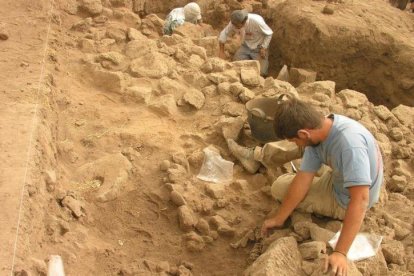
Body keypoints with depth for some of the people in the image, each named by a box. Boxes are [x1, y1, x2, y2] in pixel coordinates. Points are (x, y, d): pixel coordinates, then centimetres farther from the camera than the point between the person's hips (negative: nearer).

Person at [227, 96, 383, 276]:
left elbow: (360, 200, -43)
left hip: (343, 202, -6)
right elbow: (303, 180, -13)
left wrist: (340, 252, -44)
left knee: (279, 188, 1)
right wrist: (279, 218, -9)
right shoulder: (319, 129, -18)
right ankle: (256, 155, 34)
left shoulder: (350, 145, -41)